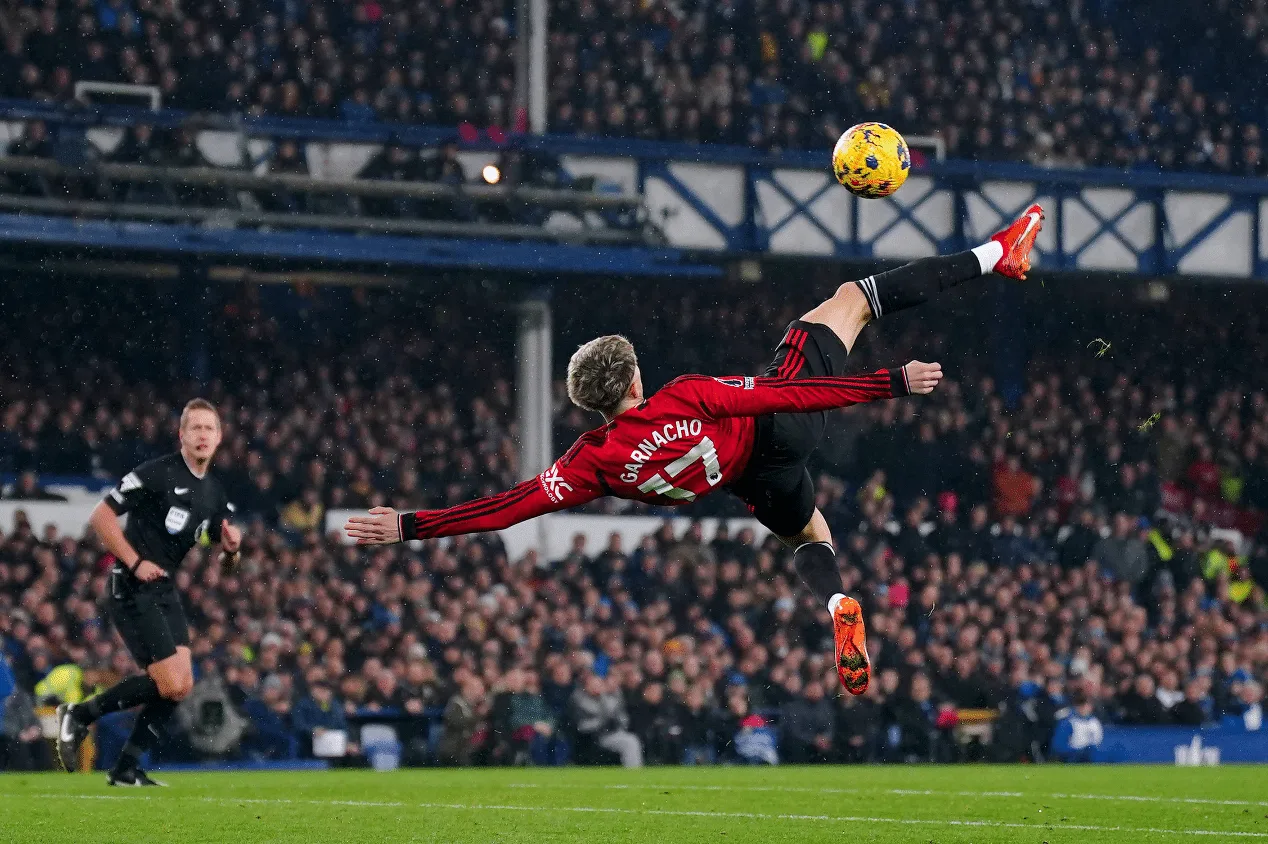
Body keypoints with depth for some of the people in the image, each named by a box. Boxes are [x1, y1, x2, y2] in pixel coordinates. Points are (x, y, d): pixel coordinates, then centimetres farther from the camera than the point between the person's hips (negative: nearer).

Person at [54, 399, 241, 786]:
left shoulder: (215, 492, 10)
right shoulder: (157, 474, -14)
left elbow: (223, 561, 17)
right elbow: (100, 516, -15)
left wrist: (231, 549, -6)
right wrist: (135, 562, -18)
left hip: (165, 592, 8)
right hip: (132, 590, -8)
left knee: (182, 685, 0)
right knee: (170, 683, -14)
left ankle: (126, 769, 10)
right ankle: (79, 715, 2)